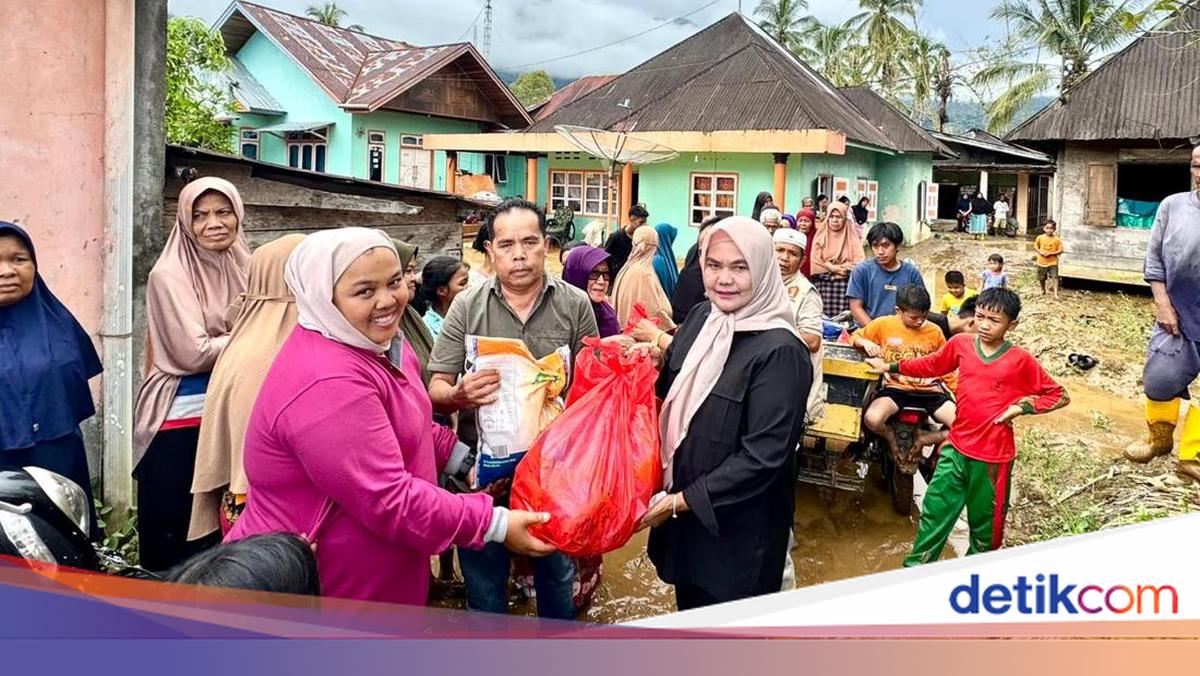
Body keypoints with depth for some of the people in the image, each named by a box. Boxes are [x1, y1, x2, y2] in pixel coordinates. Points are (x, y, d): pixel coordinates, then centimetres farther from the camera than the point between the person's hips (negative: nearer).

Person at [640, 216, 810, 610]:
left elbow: (763, 455, -23)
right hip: (681, 515, 6)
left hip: (737, 533, -6)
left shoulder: (779, 351, -21)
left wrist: (684, 501, -20)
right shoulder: (701, 318, 0)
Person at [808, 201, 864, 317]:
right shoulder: (820, 235, 11)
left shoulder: (852, 237, 9)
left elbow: (859, 261, -1)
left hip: (845, 283, 0)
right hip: (823, 283, 1)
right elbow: (815, 260, 1)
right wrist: (833, 268, -11)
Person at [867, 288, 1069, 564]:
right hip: (956, 449, 3)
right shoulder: (961, 344, -1)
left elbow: (1059, 395, -2)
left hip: (993, 457, -3)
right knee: (934, 513, 8)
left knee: (985, 525, 13)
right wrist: (891, 367, 18)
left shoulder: (1020, 361, -10)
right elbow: (931, 365, 16)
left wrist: (1021, 407, -14)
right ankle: (915, 568, 20)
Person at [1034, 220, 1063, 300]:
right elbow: (1035, 246, 7)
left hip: (1052, 262, -2)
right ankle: (1043, 290, 42)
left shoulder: (1057, 240, -9)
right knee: (1041, 278, 16)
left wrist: (1051, 253, -19)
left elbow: (1060, 251, -7)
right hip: (1042, 261, 2)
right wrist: (1040, 252, -12)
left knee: (1055, 277, -13)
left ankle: (1055, 294, -15)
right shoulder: (1040, 238, -5)